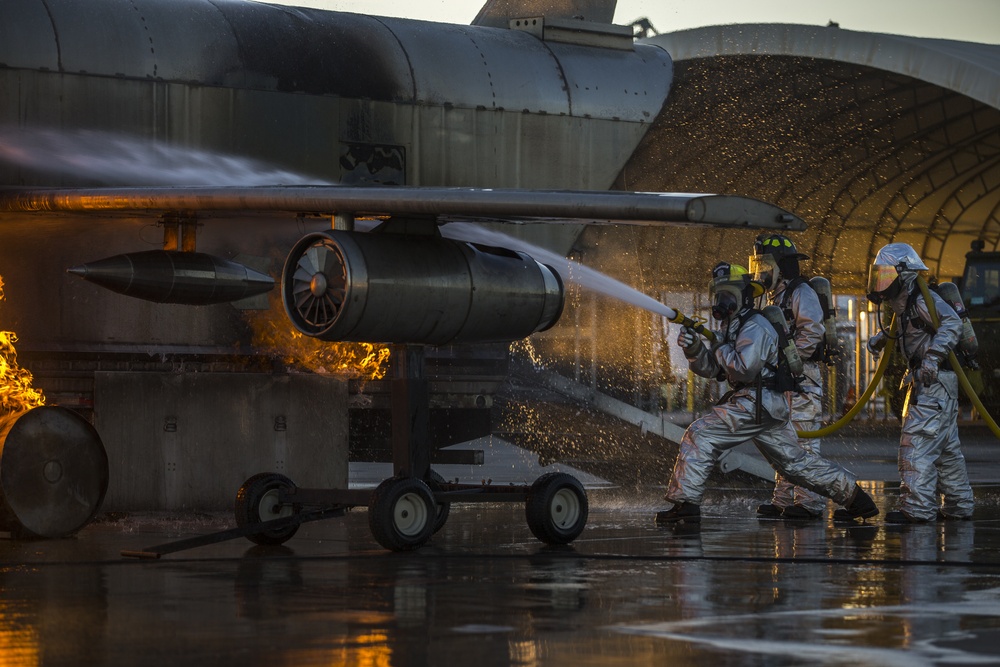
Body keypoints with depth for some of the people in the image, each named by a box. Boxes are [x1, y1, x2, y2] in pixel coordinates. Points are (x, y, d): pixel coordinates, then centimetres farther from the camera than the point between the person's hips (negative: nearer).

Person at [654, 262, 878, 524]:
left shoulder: (755, 327, -11)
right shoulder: (731, 326, 20)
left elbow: (745, 369, -24)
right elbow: (711, 369, 14)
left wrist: (720, 349, -10)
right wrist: (694, 349, -5)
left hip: (757, 404, -11)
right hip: (767, 407, 11)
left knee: (699, 436, -15)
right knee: (795, 461, 17)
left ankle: (685, 503, -18)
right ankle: (854, 495, 23)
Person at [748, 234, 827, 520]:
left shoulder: (801, 293, -10)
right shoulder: (775, 297, 20)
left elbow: (812, 331, -20)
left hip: (802, 378, -10)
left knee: (803, 441, -11)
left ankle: (810, 502, -11)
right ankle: (783, 500, 14)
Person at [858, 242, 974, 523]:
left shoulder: (922, 300, -15)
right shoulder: (902, 304, 16)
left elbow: (951, 323, -28)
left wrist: (933, 356, -35)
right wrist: (881, 338, 19)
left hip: (936, 382, -10)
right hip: (927, 384, 10)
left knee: (917, 441, -14)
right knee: (946, 447, 14)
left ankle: (917, 507, -16)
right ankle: (959, 505, 21)